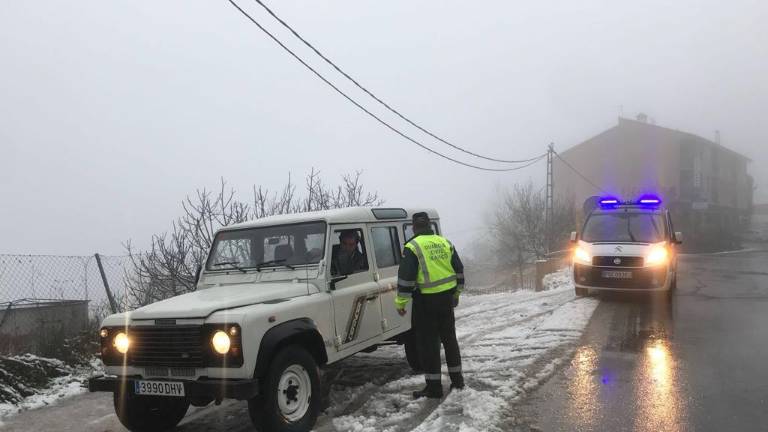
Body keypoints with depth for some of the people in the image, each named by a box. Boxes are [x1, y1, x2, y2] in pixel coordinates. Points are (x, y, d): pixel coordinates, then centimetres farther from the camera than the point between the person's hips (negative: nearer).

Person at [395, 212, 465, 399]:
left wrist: (400, 302, -7)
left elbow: (406, 277, -15)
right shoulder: (445, 243, 6)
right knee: (449, 338, 19)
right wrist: (456, 293, 25)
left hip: (426, 300, -6)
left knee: (428, 343, 2)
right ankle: (457, 379, 27)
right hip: (447, 298, 6)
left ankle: (434, 386, 6)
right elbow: (459, 270, 13)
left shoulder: (413, 247, -11)